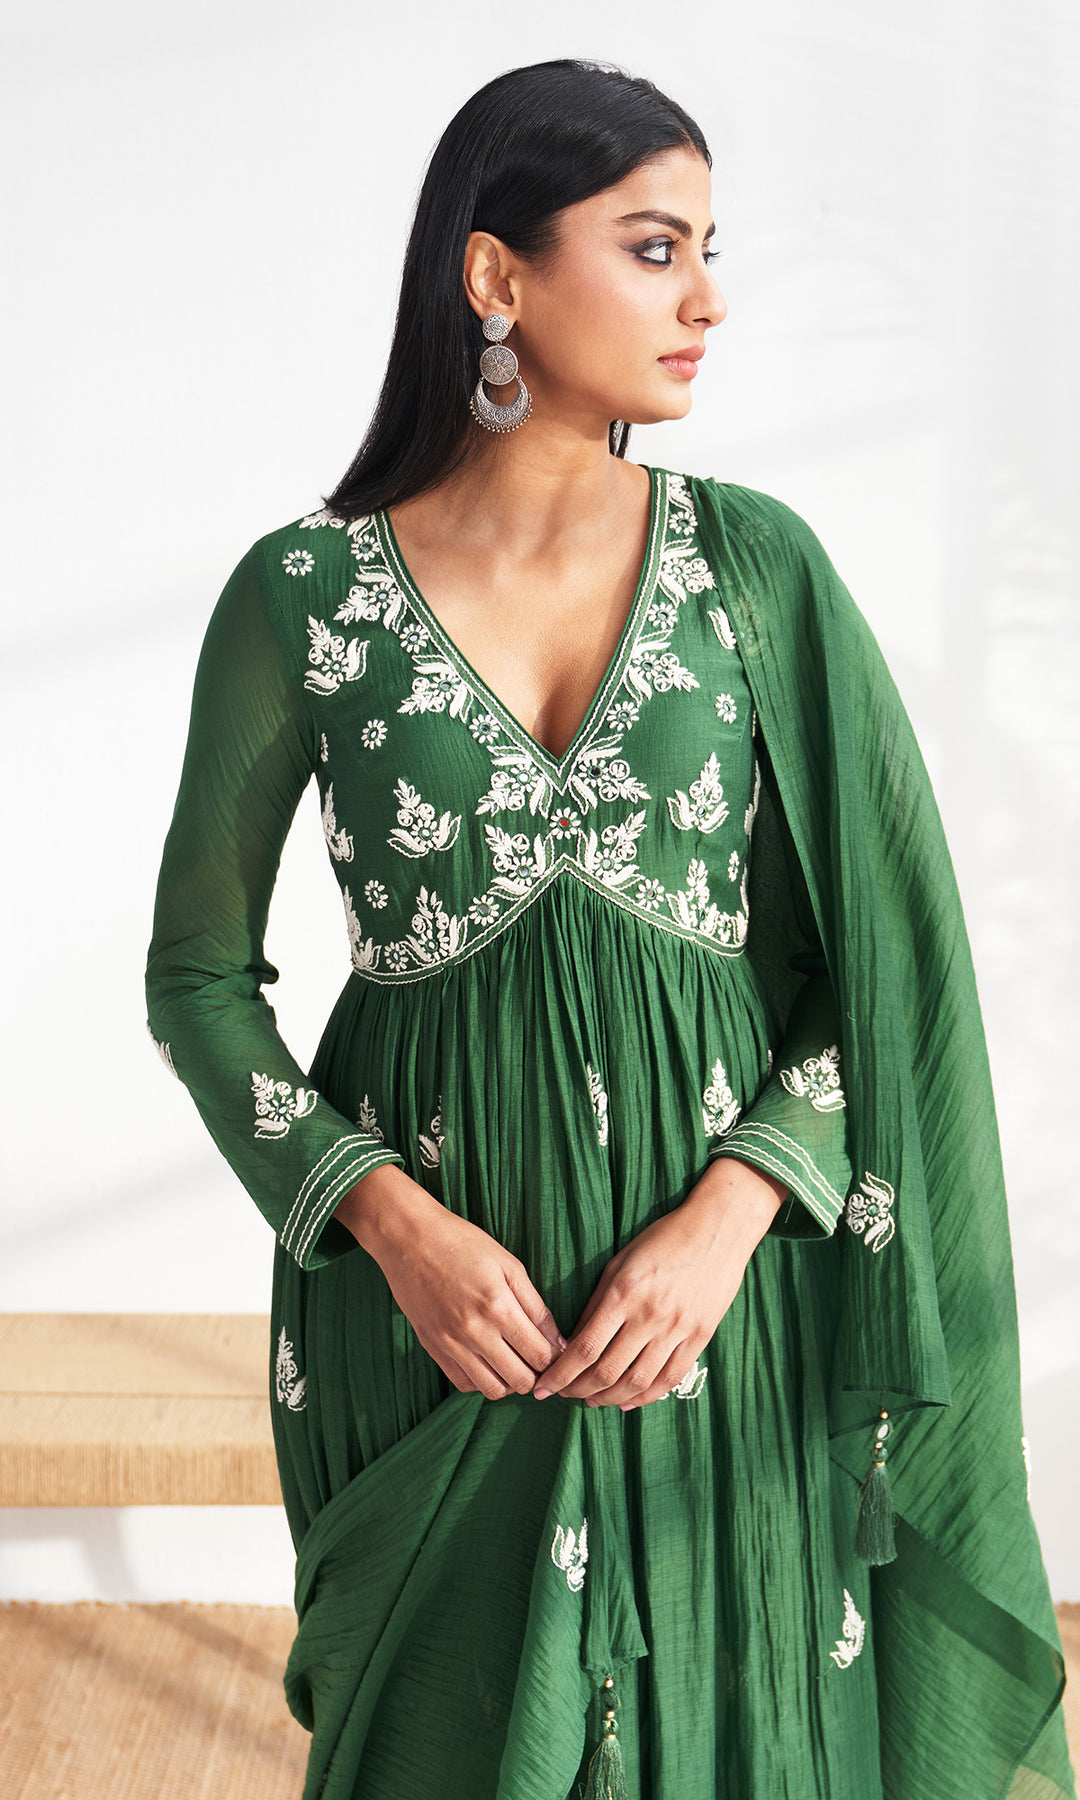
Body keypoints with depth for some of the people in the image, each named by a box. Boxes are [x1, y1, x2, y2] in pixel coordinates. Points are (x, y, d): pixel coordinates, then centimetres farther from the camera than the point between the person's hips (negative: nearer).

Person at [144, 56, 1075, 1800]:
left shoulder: (757, 562, -3)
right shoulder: (302, 594, -6)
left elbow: (888, 955, -1)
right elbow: (200, 972, 0)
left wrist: (730, 1215, -14)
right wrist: (391, 1219, -12)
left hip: (724, 1276, 1)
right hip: (428, 1286, -1)